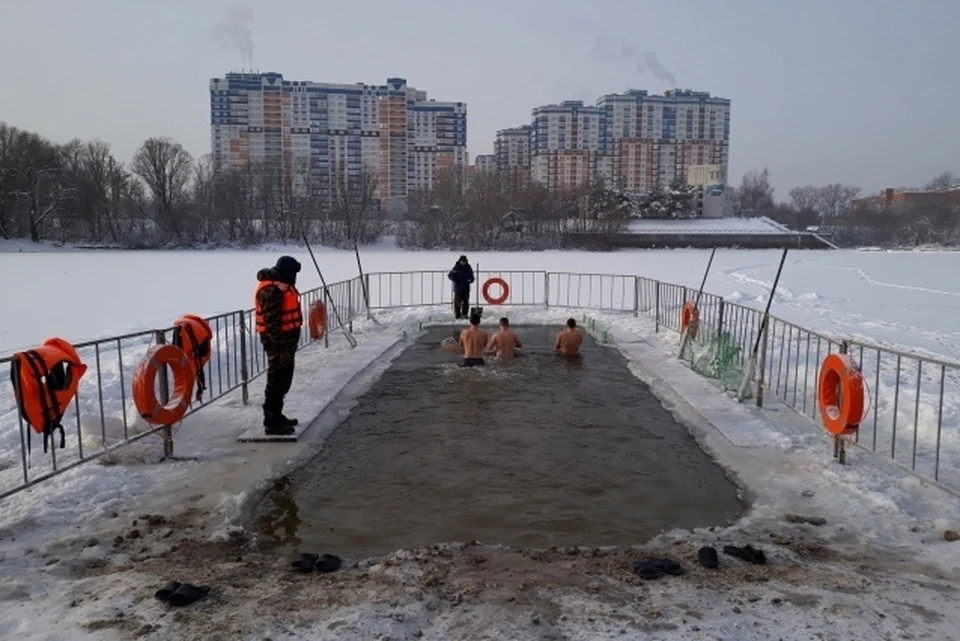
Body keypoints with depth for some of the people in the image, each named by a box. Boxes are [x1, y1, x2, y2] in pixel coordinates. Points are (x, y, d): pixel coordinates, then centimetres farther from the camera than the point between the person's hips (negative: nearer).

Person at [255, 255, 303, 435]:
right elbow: (273, 323, -25)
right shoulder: (271, 290, -21)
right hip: (278, 343, -11)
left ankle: (277, 417, 29)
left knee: (283, 381, 18)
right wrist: (281, 349, -25)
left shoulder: (281, 285, 13)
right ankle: (272, 423, 1)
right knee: (277, 382, -5)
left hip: (287, 340, 11)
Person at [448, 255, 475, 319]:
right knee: (458, 301, -4)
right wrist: (455, 280, -18)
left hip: (466, 288, 5)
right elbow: (450, 275, -4)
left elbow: (471, 276, 18)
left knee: (466, 302, 8)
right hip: (458, 288, -5)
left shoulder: (468, 268, 8)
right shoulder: (456, 268, -7)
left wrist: (471, 279, -4)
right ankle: (457, 314, 4)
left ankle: (464, 314, 17)